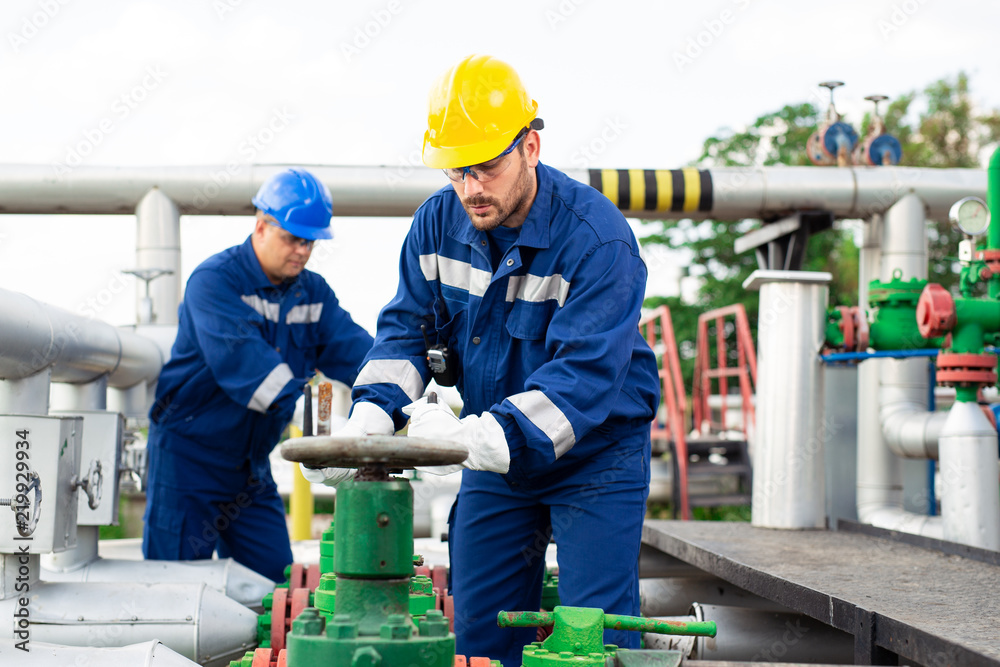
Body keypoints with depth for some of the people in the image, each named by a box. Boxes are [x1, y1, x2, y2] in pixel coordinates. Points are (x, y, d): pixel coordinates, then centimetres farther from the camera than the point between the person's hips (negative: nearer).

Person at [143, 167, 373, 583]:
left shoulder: (314, 293, 6)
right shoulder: (215, 280, -15)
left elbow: (351, 349, -7)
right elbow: (240, 358, -30)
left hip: (251, 464, 6)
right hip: (189, 454, -6)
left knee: (275, 580, 4)